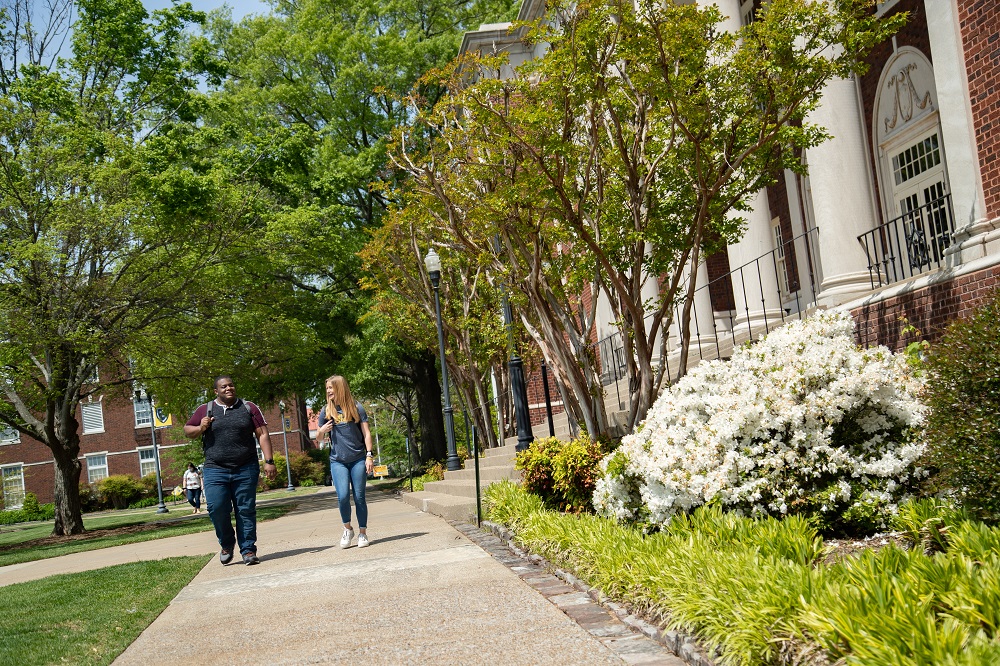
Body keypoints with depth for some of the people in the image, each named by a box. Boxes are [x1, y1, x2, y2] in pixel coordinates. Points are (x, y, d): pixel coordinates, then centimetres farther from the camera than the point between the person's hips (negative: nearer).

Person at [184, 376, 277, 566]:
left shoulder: (249, 408, 8)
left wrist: (268, 461, -4)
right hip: (215, 471, 0)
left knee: (246, 510, 1)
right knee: (217, 508, -8)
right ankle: (227, 544, 17)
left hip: (246, 470, 0)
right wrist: (201, 428, -6)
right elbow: (187, 430, 17)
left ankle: (248, 550, 10)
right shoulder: (205, 410, 8)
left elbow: (263, 435, 5)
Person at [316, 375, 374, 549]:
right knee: (343, 496, -13)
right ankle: (348, 529, 9)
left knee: (359, 497, 0)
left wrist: (369, 456, -7)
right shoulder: (326, 411, 8)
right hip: (337, 461, 1)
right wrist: (322, 431, -7)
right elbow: (319, 439, 16)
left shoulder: (356, 408, 3)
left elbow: (366, 433, 2)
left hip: (358, 459, -1)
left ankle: (362, 533, 11)